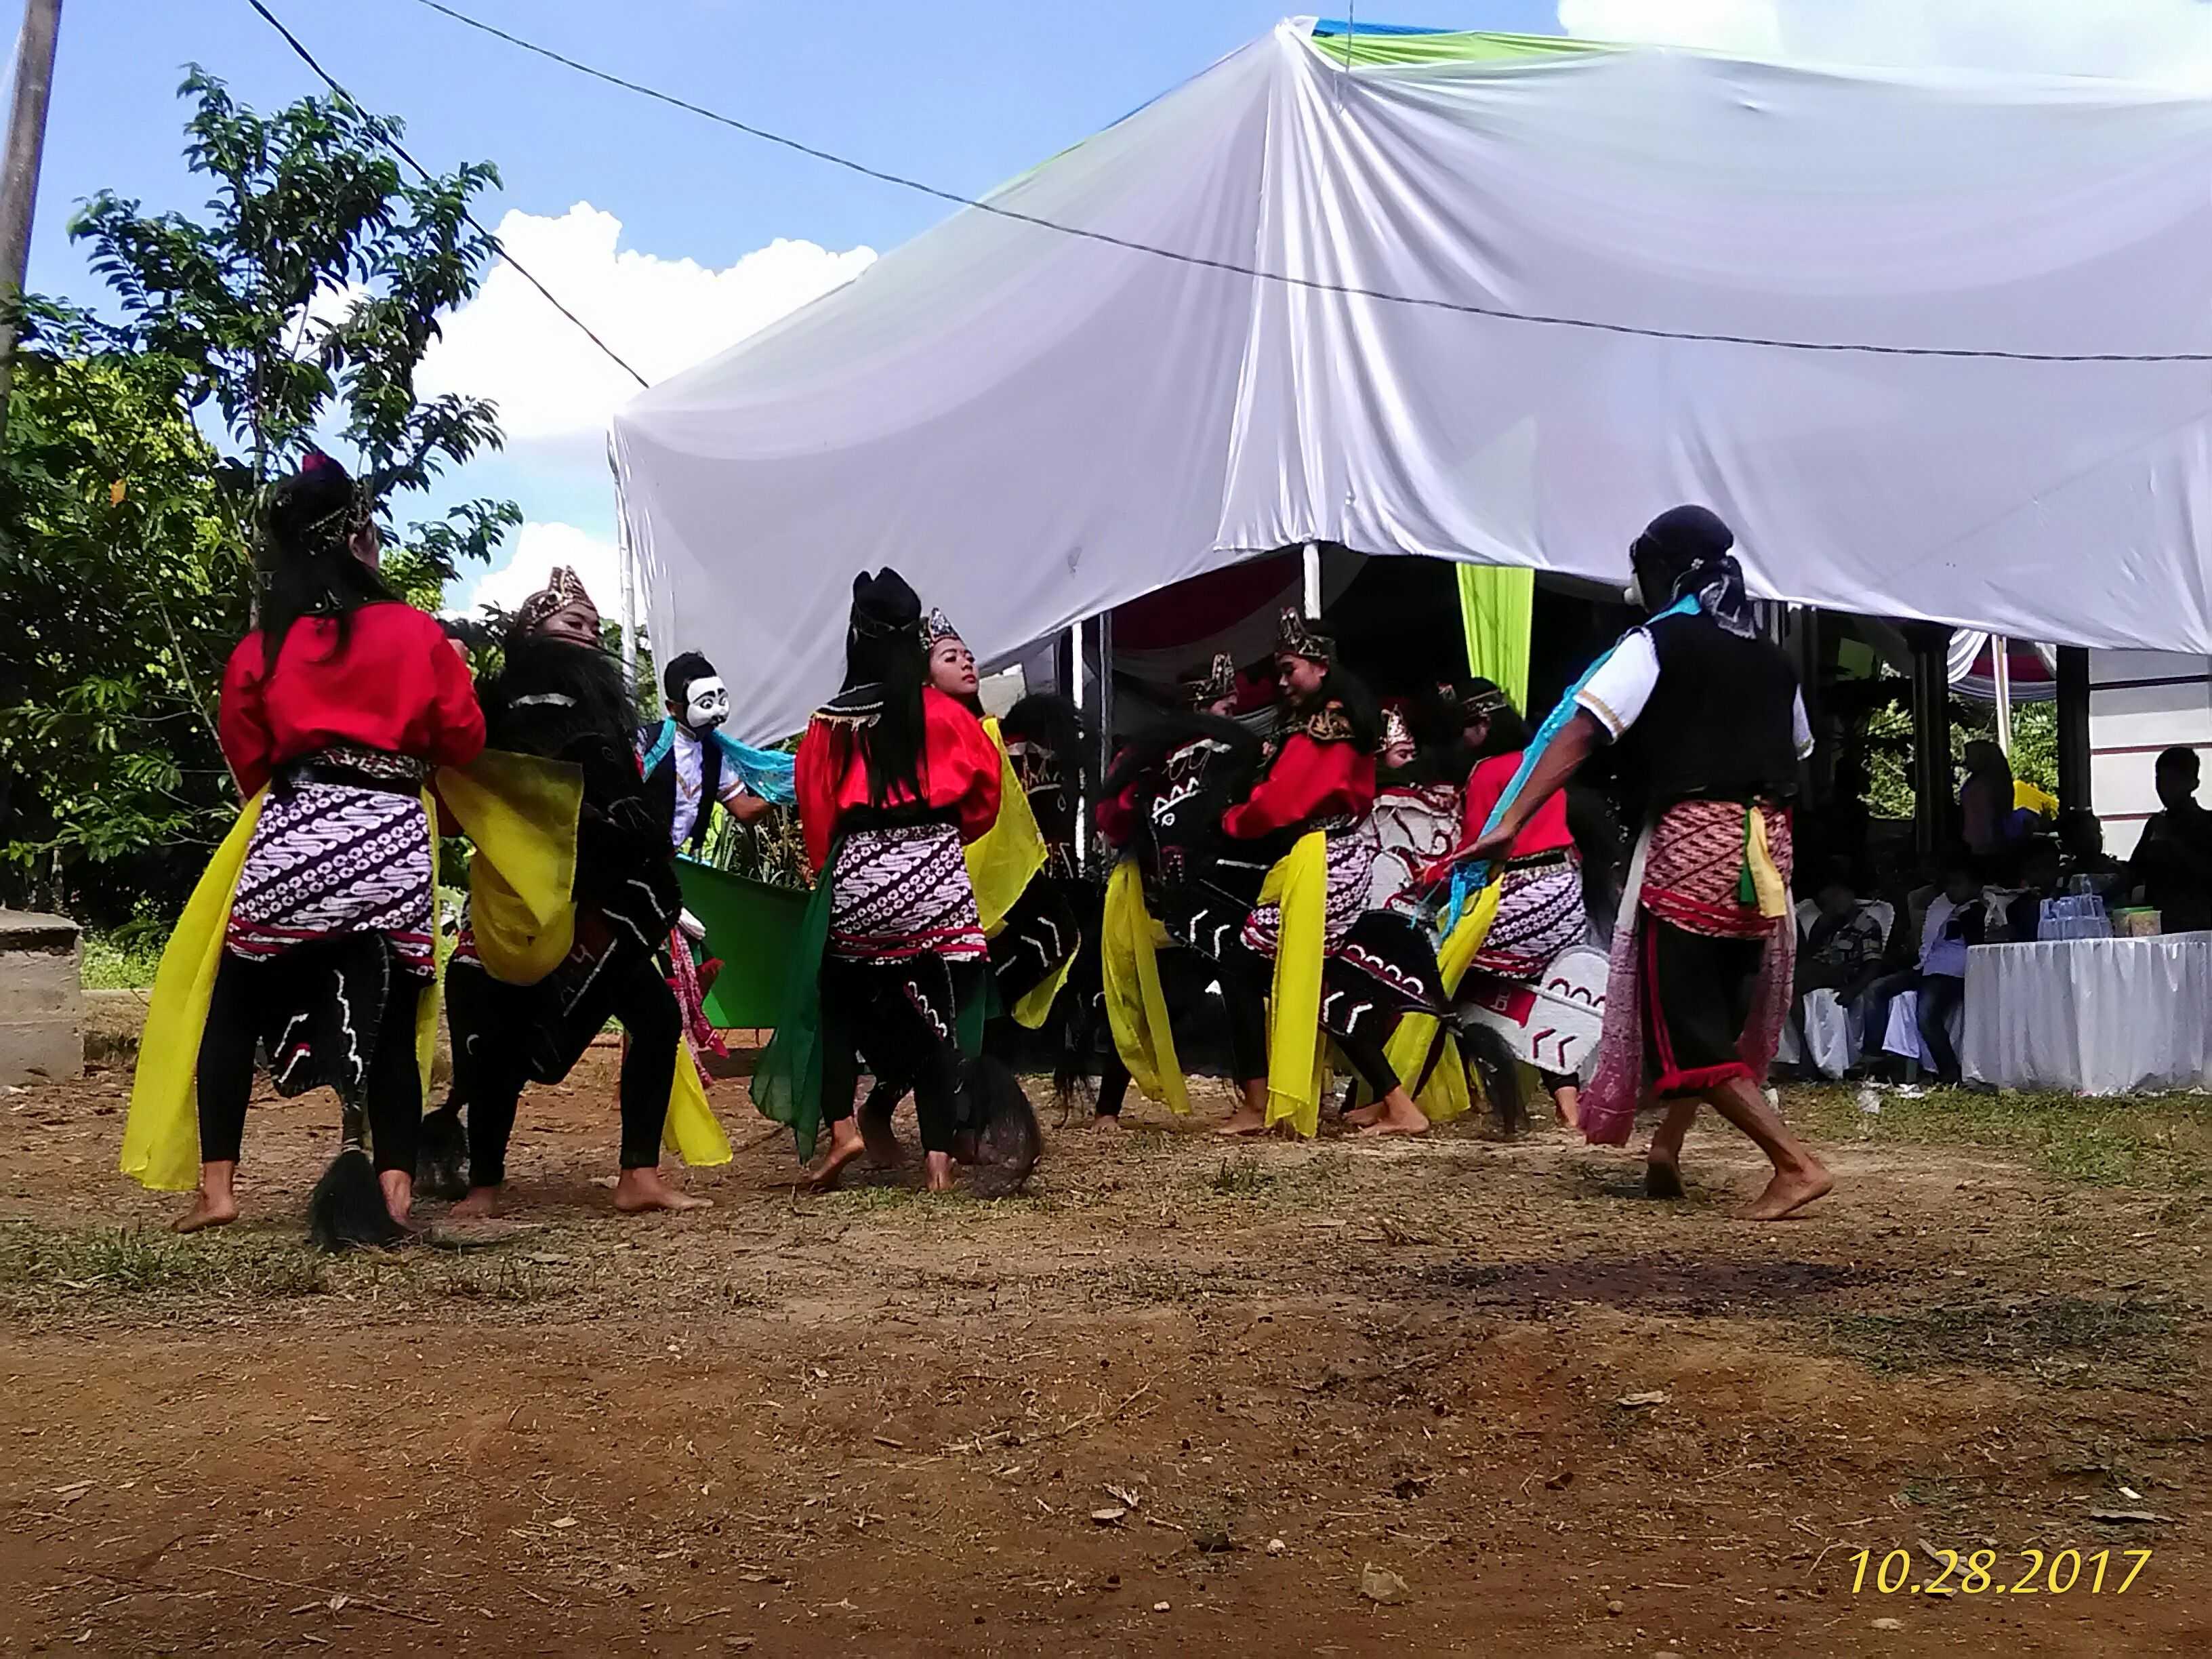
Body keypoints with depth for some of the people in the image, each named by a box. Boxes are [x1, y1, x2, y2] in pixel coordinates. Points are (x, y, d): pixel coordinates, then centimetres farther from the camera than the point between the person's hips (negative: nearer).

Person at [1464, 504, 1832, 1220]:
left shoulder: (1656, 643, -2)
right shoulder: (1771, 659, 16)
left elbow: (1581, 732, -13)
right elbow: (1798, 750, 25)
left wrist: (1511, 822, -19)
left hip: (1691, 838, -6)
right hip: (1765, 845, 7)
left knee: (1685, 1026, -3)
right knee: (1718, 1011, 17)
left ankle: (1796, 1163, -9)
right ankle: (1666, 1151, 18)